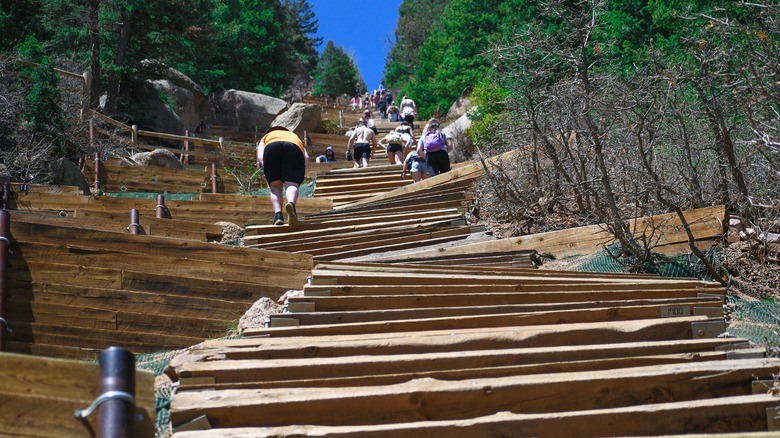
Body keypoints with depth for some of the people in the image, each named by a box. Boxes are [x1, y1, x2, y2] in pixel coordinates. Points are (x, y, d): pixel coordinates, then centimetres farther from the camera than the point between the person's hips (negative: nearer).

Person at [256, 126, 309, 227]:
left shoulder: (266, 137, 40)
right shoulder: (295, 136, 43)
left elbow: (260, 157, 14)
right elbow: (306, 158, 19)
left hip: (271, 147, 0)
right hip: (294, 147, 0)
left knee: (275, 186, 7)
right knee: (291, 184, -11)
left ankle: (278, 214, -18)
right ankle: (291, 203, -44)